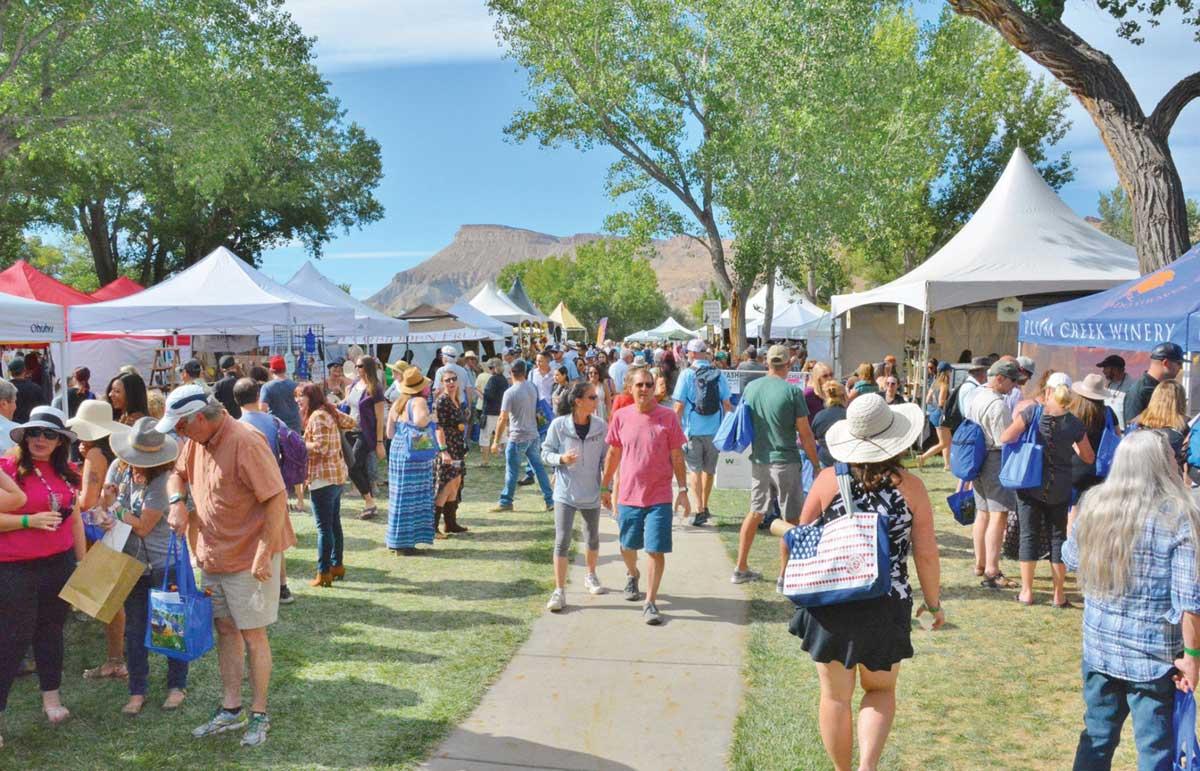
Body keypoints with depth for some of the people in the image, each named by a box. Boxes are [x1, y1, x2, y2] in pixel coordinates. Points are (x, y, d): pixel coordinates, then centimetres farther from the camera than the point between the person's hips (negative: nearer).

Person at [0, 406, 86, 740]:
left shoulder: (67, 473, 7)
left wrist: (83, 561, 16)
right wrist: (30, 520, -23)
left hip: (59, 564, 5)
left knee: (50, 630, 15)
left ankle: (51, 697, 29)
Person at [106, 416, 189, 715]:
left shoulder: (161, 480, -21)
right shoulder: (119, 467, -3)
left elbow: (143, 526, -18)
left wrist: (115, 506, -12)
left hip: (164, 562, -5)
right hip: (131, 562, 6)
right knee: (134, 628, 11)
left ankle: (177, 685, 21)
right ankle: (137, 691, 23)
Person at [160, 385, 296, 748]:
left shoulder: (245, 443, -24)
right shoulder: (195, 441, 2)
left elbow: (276, 499, -24)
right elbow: (178, 474, 21)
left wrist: (264, 556, -24)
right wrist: (177, 503, -2)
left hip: (249, 557, -8)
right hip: (213, 555, 8)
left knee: (252, 635, 4)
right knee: (225, 630, 15)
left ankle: (259, 714, 18)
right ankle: (231, 709, 28)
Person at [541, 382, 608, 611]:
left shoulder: (601, 426, -6)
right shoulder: (558, 425, -12)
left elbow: (605, 459, 2)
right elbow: (546, 453, -3)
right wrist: (561, 459, -23)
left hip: (592, 493, 3)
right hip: (565, 493, -3)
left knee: (593, 538, 20)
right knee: (562, 541, -6)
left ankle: (591, 576, 44)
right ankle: (559, 591, 2)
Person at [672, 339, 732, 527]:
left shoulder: (687, 374, -8)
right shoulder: (719, 374, 0)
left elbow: (679, 406, -9)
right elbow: (726, 404, 2)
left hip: (693, 430, -3)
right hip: (714, 430, 3)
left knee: (695, 469, 3)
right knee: (709, 469, 17)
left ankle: (699, 510, -8)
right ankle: (705, 507, 30)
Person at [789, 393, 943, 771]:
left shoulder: (828, 479, -7)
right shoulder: (911, 487, -7)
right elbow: (926, 555, -3)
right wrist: (933, 602, 11)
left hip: (829, 603, 0)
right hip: (886, 607, 0)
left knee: (836, 695, 16)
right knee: (880, 690, 21)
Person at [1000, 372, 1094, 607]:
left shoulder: (1032, 413, -12)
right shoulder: (1075, 424, -5)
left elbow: (1005, 438, -15)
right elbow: (1089, 458, 6)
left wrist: (1024, 437, 6)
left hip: (1029, 484, -1)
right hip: (1059, 489, 1)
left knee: (1029, 536, 8)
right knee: (1058, 537, 12)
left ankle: (1026, 591, 12)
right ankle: (1059, 594, 17)